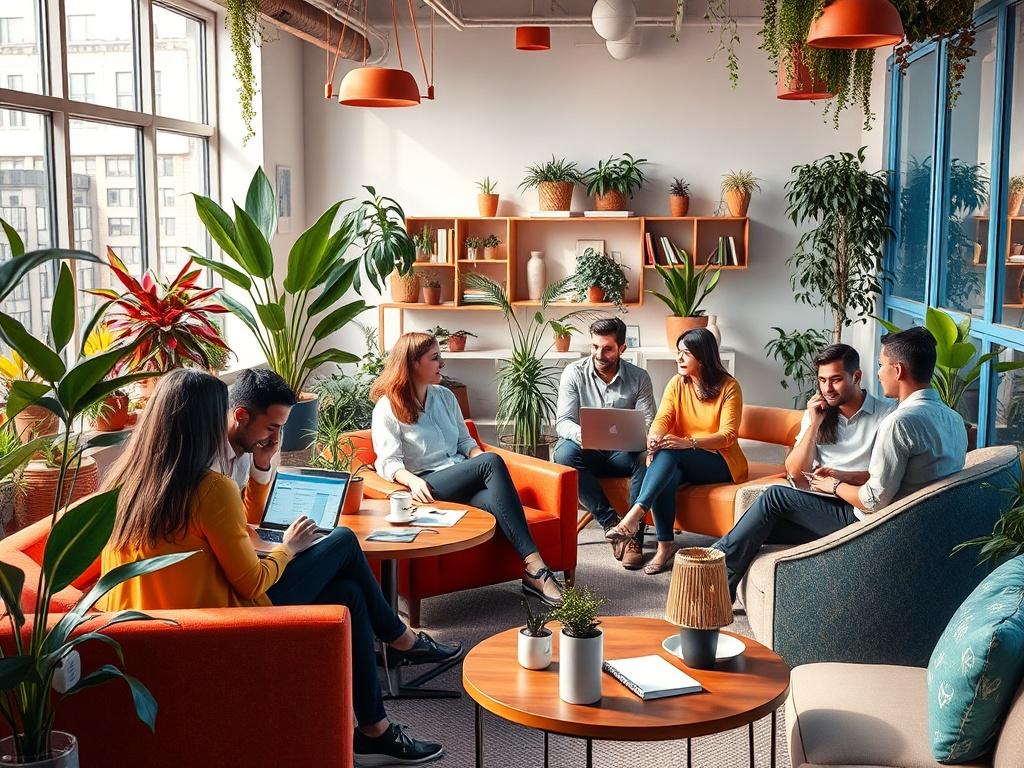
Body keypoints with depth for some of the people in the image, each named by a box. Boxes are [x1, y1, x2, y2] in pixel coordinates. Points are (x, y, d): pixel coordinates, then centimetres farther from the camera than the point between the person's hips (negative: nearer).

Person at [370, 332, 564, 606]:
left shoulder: (445, 396, 20)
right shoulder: (387, 408, 2)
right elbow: (389, 463, -7)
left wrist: (479, 459, -2)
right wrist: (413, 480, -29)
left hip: (464, 482, 5)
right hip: (428, 486, -5)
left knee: (494, 497, -34)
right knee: (492, 462, -32)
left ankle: (532, 573, -43)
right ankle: (534, 562, -39)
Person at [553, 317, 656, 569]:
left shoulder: (639, 378, 0)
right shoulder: (574, 373, -3)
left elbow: (648, 423, -3)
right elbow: (562, 422, -9)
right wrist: (579, 433, -34)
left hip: (622, 454, 0)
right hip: (587, 453, 0)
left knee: (648, 456, -33)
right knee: (564, 452, -34)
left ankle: (634, 534, -26)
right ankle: (612, 524, -27)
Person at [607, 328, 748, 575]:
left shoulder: (728, 387, -8)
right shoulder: (677, 383, 6)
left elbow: (727, 435, -17)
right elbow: (662, 419, -6)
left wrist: (688, 442, -34)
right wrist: (654, 436, -32)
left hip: (720, 463, -4)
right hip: (681, 462, 4)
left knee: (668, 451, -33)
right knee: (665, 478, -33)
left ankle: (634, 515, -44)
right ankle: (665, 547, -31)